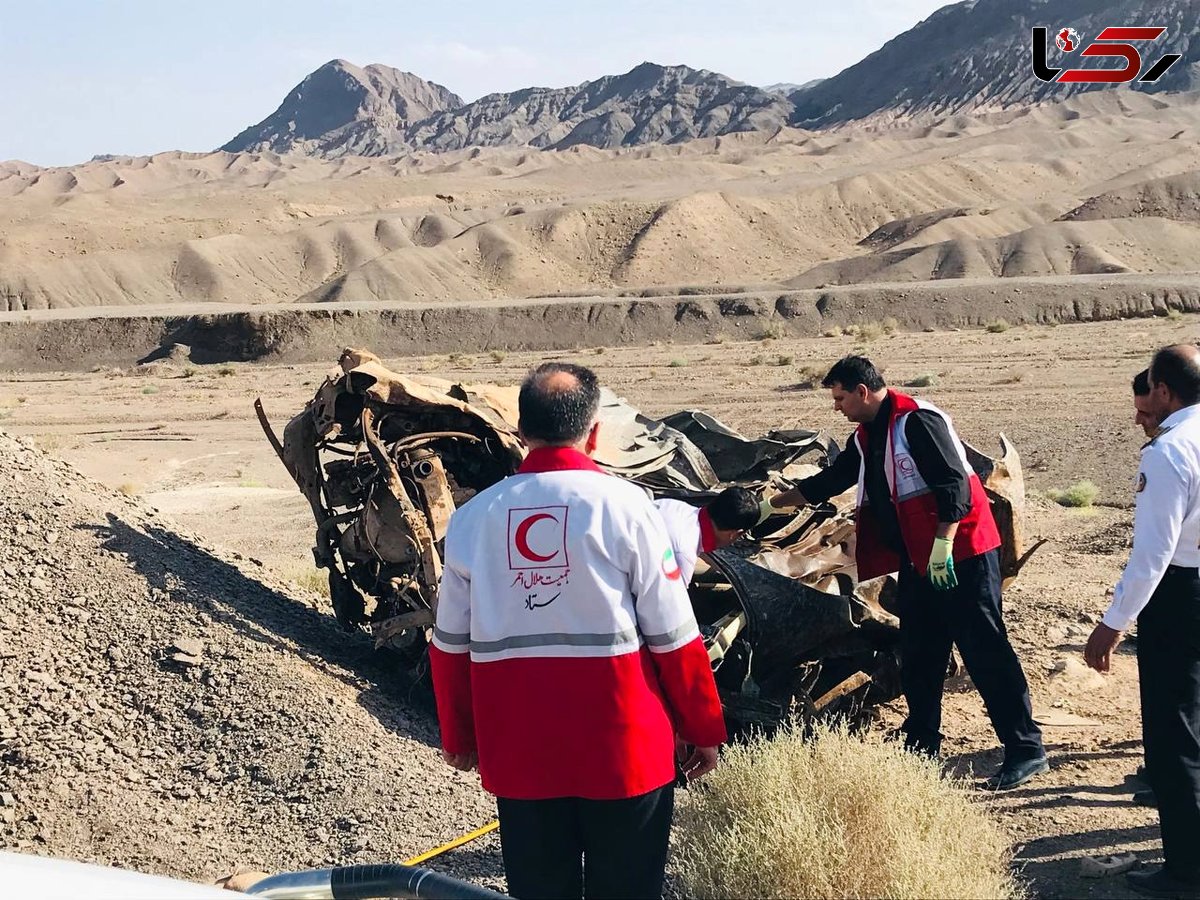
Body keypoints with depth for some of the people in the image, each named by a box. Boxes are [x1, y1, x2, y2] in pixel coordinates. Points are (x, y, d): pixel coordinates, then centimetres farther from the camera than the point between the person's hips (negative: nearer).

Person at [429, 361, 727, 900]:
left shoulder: (474, 517, 1)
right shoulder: (622, 505, -8)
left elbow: (451, 643, 7)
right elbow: (673, 636, -7)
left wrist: (458, 737, 19)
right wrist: (703, 729, 5)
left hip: (518, 750, 3)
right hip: (621, 748, -3)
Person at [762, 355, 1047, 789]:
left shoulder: (917, 421, -16)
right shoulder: (866, 438, 14)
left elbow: (954, 484, -22)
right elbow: (827, 483, 25)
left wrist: (942, 547, -26)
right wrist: (771, 504, 29)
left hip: (961, 555, -10)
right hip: (918, 561, 10)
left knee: (985, 651, -9)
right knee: (918, 658, 13)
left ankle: (1026, 749, -5)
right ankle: (922, 744, 24)